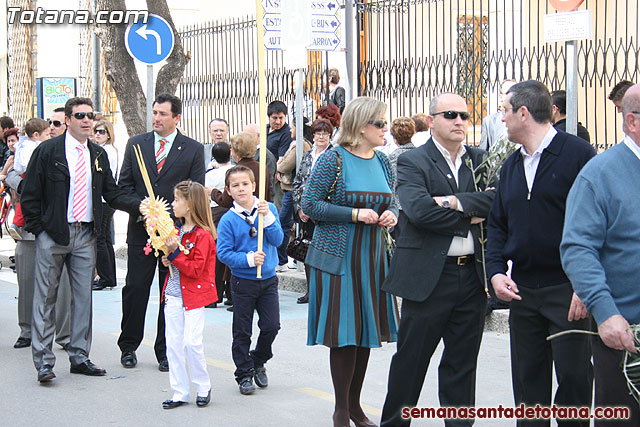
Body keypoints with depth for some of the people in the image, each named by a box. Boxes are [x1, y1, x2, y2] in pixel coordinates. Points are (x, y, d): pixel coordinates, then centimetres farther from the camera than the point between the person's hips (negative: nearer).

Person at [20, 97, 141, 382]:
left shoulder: (98, 155, 10)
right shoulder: (47, 151, -4)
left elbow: (112, 194, 9)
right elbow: (30, 194, -3)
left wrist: (140, 205, -7)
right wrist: (38, 229, -8)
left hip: (85, 235, 4)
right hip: (52, 235, -4)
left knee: (83, 296, 7)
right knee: (45, 297, 0)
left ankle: (79, 357, 16)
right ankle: (44, 361, 5)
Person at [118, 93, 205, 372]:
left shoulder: (193, 150, 3)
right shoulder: (136, 145, 8)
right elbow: (124, 184, 8)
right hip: (141, 229, 1)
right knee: (135, 288, 3)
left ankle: (165, 352, 13)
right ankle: (128, 347, 17)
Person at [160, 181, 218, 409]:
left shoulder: (202, 235, -14)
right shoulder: (176, 229, 11)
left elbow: (196, 269, -19)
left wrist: (175, 252, -22)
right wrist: (167, 259, 2)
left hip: (193, 296, -7)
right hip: (174, 295, 8)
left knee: (192, 342, -10)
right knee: (173, 343, 5)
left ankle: (203, 387, 10)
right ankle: (180, 392, 13)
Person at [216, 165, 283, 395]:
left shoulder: (268, 209, -2)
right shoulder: (228, 220, -9)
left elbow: (277, 240, -8)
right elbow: (223, 253, -11)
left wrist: (267, 217, -21)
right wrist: (249, 259, -23)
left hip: (268, 279, 2)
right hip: (243, 281, -2)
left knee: (271, 325, 1)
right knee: (242, 332, 5)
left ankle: (258, 361, 27)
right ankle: (244, 374, 18)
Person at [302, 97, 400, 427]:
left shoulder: (382, 162, 9)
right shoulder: (334, 160, -9)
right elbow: (309, 205, -11)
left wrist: (391, 214, -4)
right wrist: (355, 214, -18)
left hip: (372, 257, 6)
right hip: (338, 256, -6)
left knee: (366, 332, 9)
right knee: (344, 334, -4)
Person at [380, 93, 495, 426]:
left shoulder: (480, 161, 11)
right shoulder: (412, 162, -3)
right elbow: (419, 210, -19)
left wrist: (457, 201, -18)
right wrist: (470, 218, -13)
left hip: (473, 275, 4)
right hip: (428, 276, -4)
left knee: (462, 362, 11)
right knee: (411, 359, 5)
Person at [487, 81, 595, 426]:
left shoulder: (577, 154, -8)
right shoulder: (510, 166, 13)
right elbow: (497, 225, 17)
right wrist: (496, 271, -1)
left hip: (569, 293, -6)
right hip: (523, 292, 6)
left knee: (574, 378, -1)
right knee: (528, 383, 10)